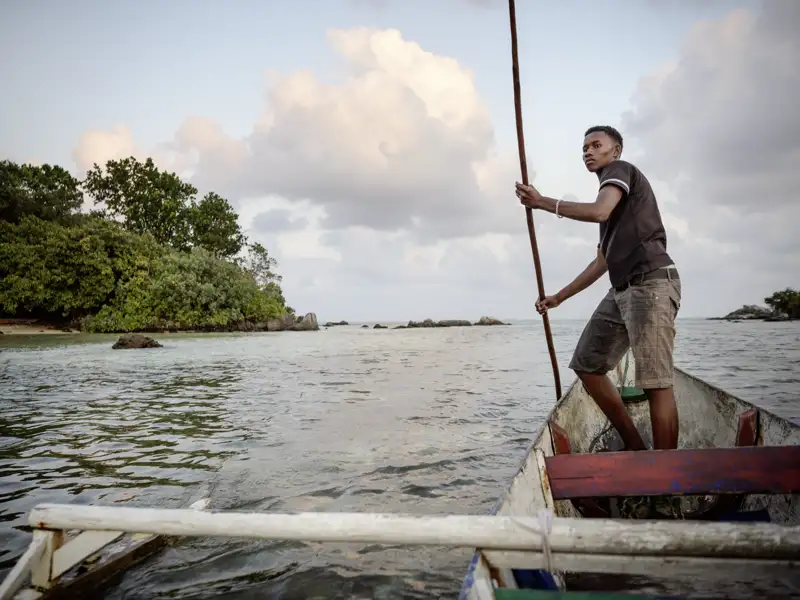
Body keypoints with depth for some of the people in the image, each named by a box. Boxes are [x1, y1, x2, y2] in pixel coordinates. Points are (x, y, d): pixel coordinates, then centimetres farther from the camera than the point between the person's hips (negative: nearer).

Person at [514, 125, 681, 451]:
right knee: (587, 364, 8)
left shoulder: (620, 169, 4)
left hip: (651, 282, -10)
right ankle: (635, 448, 13)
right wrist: (559, 297, 28)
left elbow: (598, 212, -19)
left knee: (656, 382, -13)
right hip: (622, 289, 10)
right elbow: (603, 261, 28)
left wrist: (541, 202, -11)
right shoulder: (613, 198, 28)